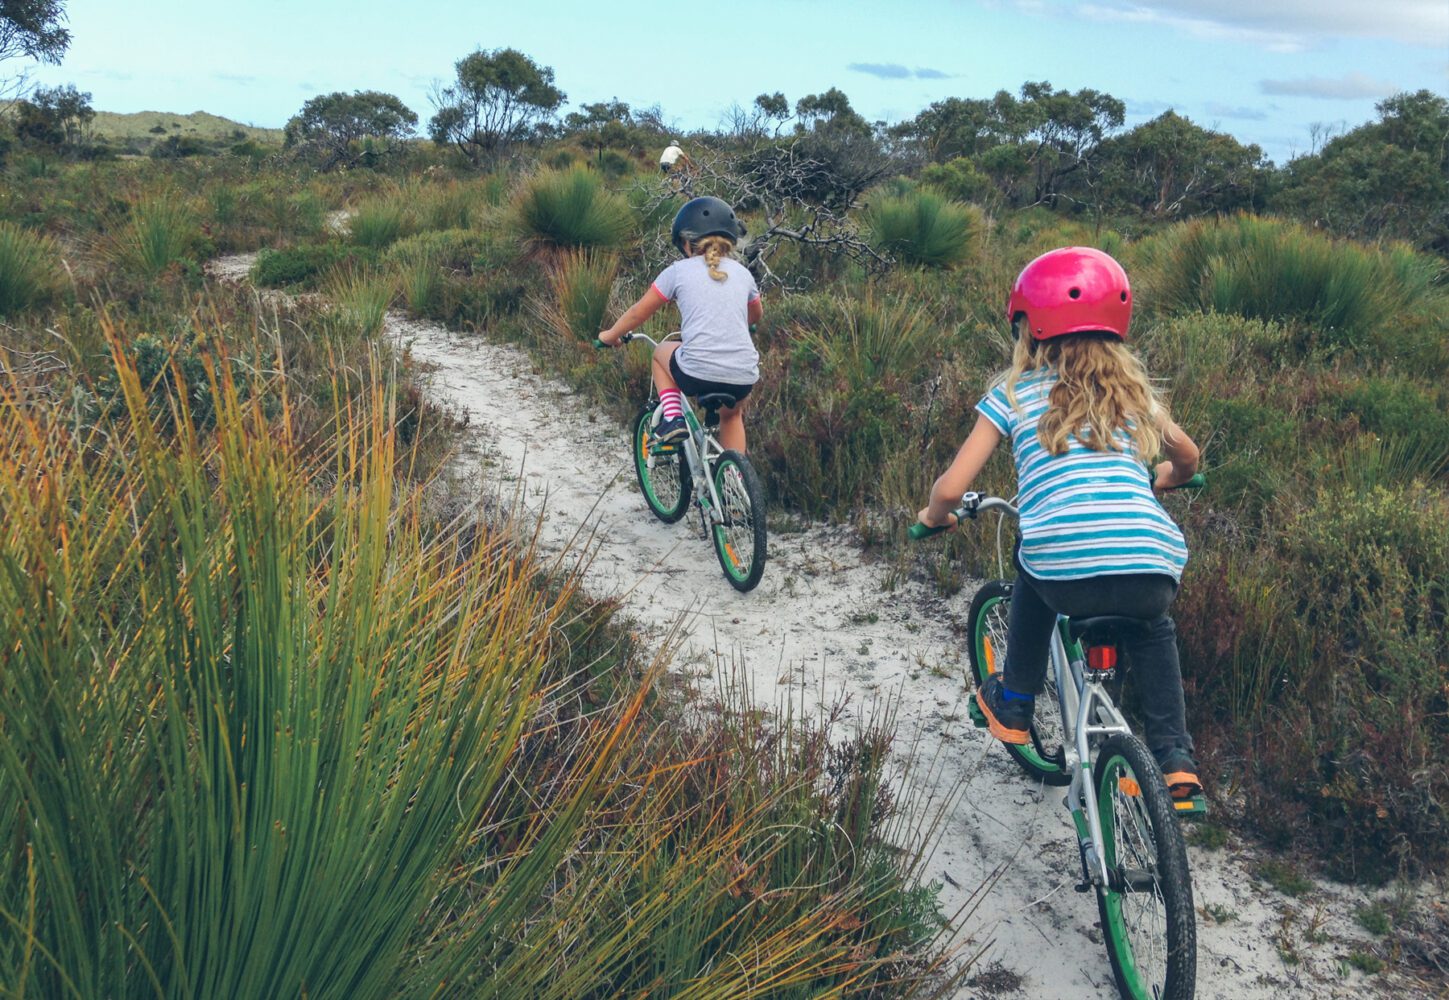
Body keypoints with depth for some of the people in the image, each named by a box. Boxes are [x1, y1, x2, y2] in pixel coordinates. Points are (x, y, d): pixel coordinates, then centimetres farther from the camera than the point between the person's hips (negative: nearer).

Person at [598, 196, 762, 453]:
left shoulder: (679, 271, 6)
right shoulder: (742, 273, 16)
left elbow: (638, 312, 14)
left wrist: (611, 335, 33)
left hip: (697, 373, -3)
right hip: (743, 378, 3)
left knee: (661, 352, 30)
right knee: (731, 415, 36)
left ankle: (672, 418, 12)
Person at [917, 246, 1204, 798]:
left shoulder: (1014, 392, 11)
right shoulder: (1131, 388, 22)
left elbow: (950, 488, 6)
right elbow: (1187, 458, 38)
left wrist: (933, 516, 28)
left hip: (1065, 576, -3)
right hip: (1152, 570, 3)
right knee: (1151, 628, 36)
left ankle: (1013, 704, 38)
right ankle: (1174, 757, 26)